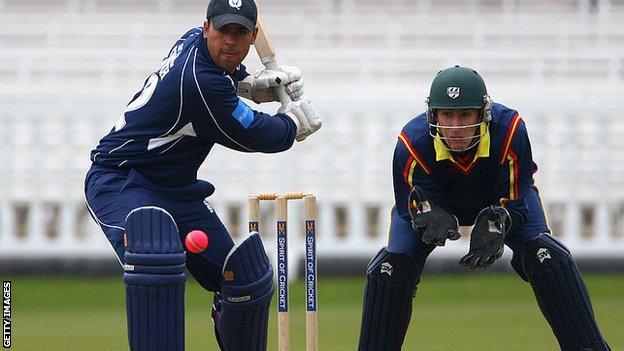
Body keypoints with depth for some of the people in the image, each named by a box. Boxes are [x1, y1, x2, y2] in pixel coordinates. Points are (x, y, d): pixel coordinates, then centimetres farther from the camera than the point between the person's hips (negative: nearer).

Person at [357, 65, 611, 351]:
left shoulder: (509, 131, -37)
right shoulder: (413, 143, -36)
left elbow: (515, 201, -27)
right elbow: (413, 207, -26)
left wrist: (493, 224, -48)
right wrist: (434, 217, -49)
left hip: (500, 201, 0)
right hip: (432, 203, 1)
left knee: (548, 258, -21)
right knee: (390, 268, -18)